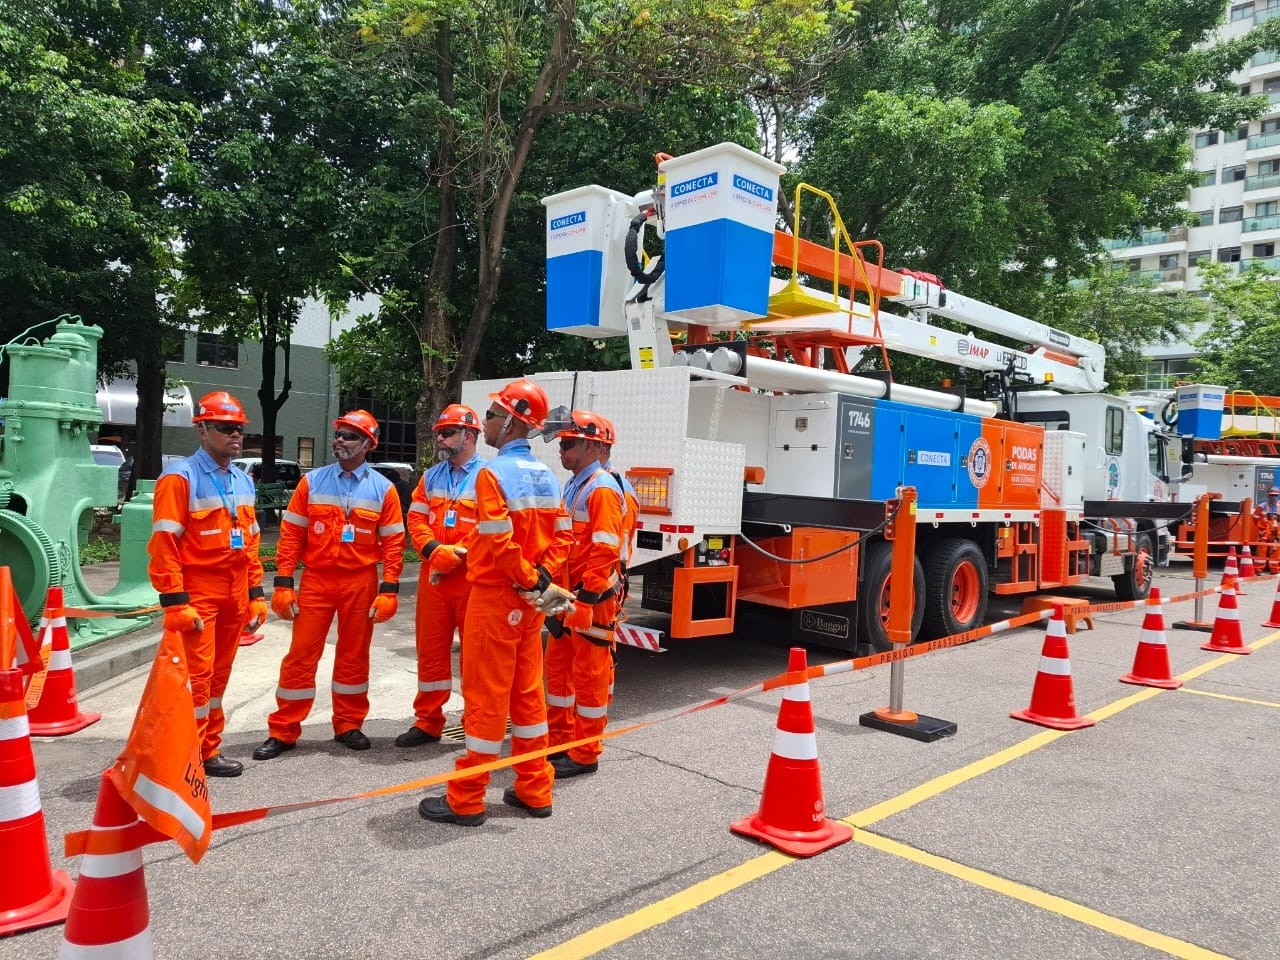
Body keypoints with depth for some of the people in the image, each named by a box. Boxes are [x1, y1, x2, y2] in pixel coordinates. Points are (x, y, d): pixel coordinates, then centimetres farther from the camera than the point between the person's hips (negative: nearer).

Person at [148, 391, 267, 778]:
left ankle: (209, 747, 25)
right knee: (197, 675, -4)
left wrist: (256, 594, 13)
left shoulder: (243, 481, 13)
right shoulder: (180, 477, -10)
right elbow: (163, 544, -15)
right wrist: (174, 601, -19)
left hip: (234, 596, 7)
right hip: (198, 595, -7)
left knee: (219, 673, 14)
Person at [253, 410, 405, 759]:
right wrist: (283, 583, -4)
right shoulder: (312, 482, 2)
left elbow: (393, 543, 0)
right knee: (301, 655, 3)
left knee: (354, 656, 11)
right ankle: (283, 731, 14)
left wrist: (388, 590, -7)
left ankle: (348, 725, 25)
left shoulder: (382, 488, 0)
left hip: (361, 583, 0)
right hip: (315, 580, 0)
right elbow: (291, 534, 2)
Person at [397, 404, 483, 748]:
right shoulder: (431, 477, 15)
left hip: (473, 577, -5)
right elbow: (416, 520, 9)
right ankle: (428, 722, 22)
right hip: (433, 576, 6)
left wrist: (457, 554, -18)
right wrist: (434, 550, -8)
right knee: (430, 650, 11)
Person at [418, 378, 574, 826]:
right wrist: (542, 578, -3)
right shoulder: (547, 477, 9)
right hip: (530, 601, 8)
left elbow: (500, 542, -22)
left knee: (485, 696, 0)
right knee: (528, 692, 14)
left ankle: (466, 800, 12)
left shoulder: (493, 472, -16)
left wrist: (530, 582, -11)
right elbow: (562, 536, 7)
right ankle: (534, 791, 23)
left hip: (496, 597, -7)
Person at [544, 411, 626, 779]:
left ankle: (584, 755, 11)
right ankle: (559, 740, 29)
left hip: (592, 599, -10)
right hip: (568, 596, 10)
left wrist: (586, 599, -23)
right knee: (558, 668, 16)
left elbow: (605, 551, -21)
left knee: (590, 676, 1)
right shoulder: (572, 486, 16)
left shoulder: (602, 489, -14)